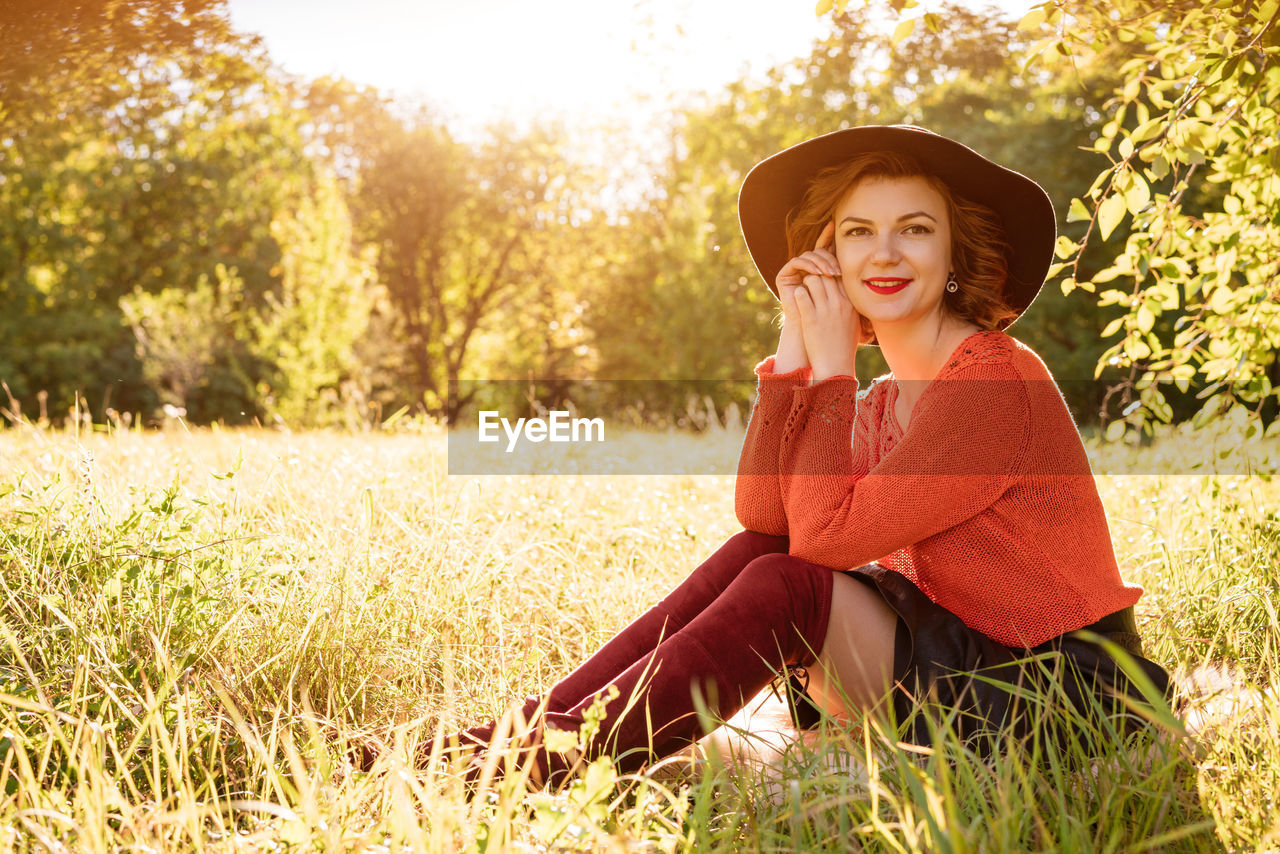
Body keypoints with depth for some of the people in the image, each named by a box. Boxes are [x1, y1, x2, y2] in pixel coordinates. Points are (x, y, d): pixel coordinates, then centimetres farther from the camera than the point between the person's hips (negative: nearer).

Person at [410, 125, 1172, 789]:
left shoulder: (997, 381, -18)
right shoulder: (880, 403, 9)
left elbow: (826, 535, -21)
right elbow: (764, 517, -6)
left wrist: (832, 365, -14)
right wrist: (794, 351, -8)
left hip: (1052, 697, -8)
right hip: (957, 669, 8)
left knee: (788, 586, -23)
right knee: (753, 558, -8)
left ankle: (544, 766, -17)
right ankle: (517, 735, -10)